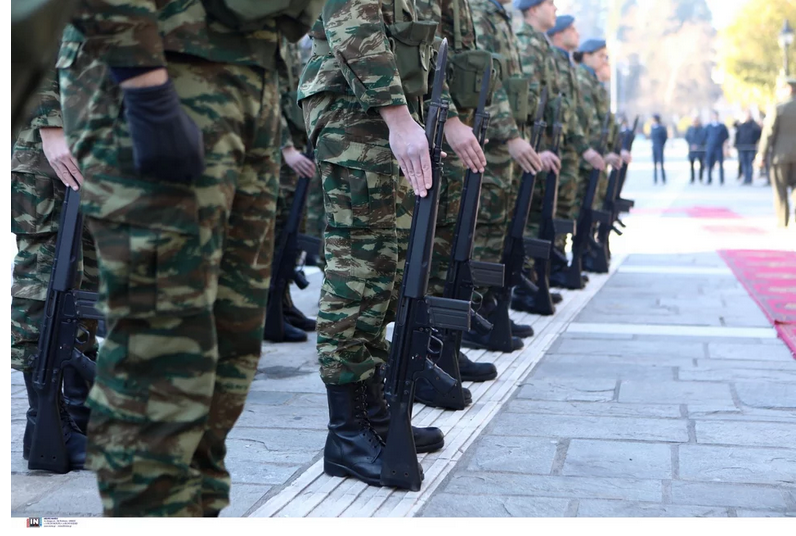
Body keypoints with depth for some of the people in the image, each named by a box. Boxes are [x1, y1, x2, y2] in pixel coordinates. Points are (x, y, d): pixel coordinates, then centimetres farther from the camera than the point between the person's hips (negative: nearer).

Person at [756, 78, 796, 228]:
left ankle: (783, 220, 6)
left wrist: (762, 154, -5)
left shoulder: (777, 109, -10)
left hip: (781, 153, -3)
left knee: (780, 187, 5)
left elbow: (768, 133, -10)